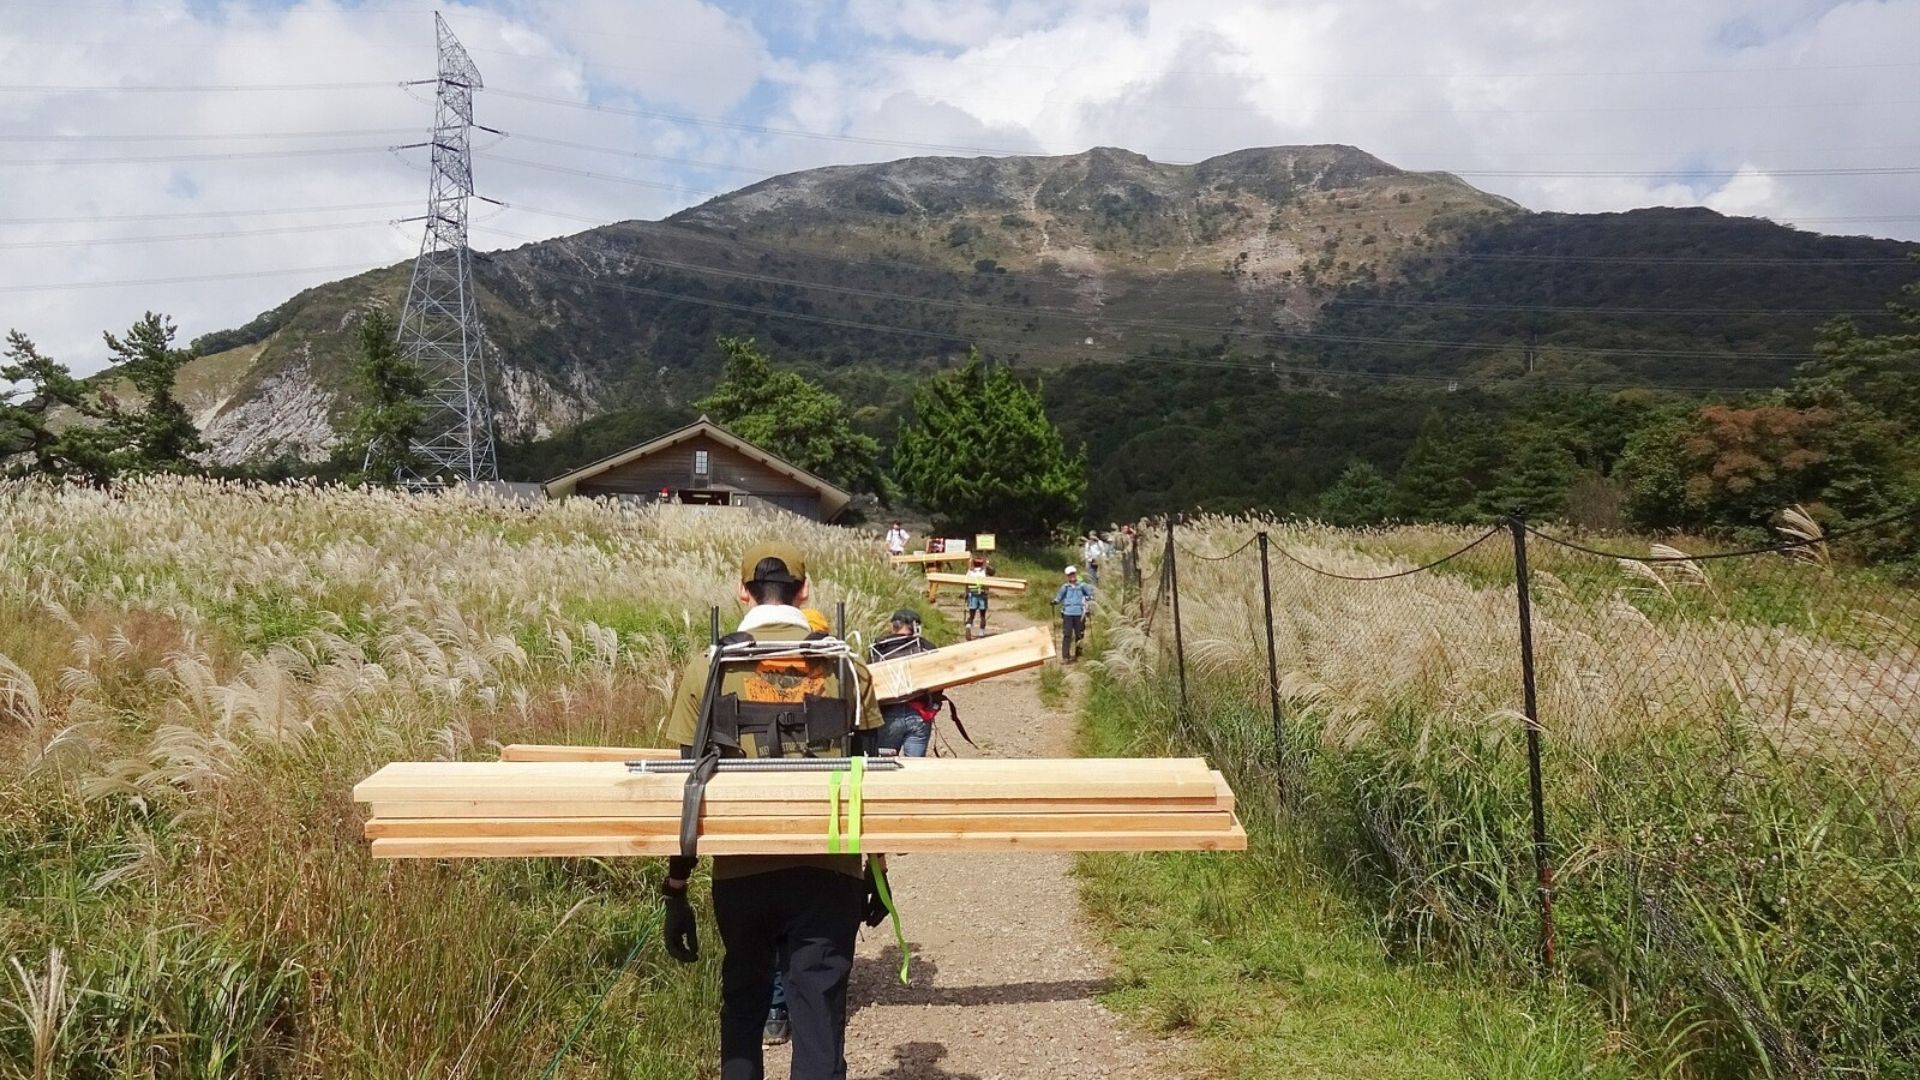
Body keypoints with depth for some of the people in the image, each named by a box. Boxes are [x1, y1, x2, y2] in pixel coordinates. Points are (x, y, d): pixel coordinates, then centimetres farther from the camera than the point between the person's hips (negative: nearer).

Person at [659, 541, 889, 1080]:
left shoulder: (708, 668, -1)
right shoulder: (846, 667, 2)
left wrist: (676, 892, 5)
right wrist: (877, 873, 14)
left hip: (740, 873, 1)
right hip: (827, 873, 0)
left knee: (743, 1003, 23)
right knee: (818, 1019, 7)